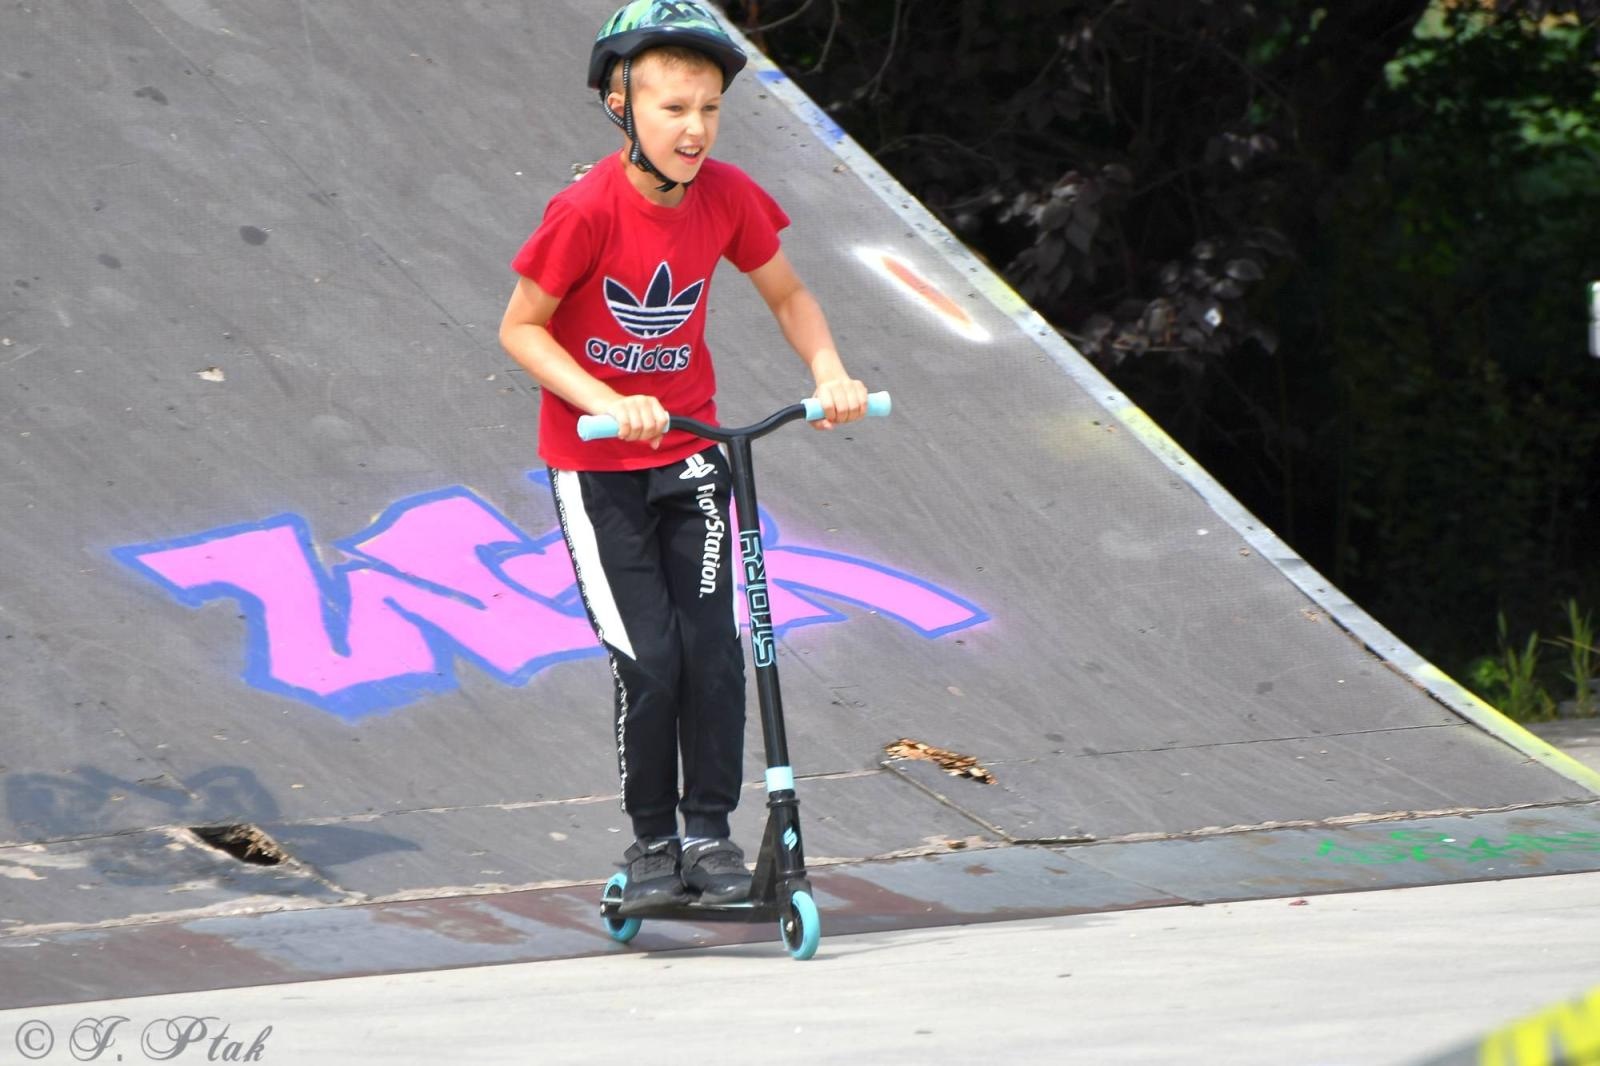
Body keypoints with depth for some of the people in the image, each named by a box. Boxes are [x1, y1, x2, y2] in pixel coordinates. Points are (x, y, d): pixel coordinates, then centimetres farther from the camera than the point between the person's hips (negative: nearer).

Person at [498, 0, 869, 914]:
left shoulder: (728, 197, -10)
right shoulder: (587, 211, -22)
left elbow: (787, 295, 7)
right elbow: (521, 329, -13)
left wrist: (828, 371, -11)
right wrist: (605, 402, -25)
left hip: (690, 453, 3)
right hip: (597, 464, -3)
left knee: (713, 648, -5)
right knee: (648, 659, -7)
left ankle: (709, 830, 9)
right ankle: (652, 841, 10)